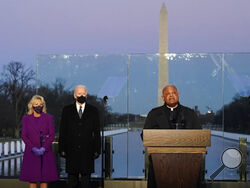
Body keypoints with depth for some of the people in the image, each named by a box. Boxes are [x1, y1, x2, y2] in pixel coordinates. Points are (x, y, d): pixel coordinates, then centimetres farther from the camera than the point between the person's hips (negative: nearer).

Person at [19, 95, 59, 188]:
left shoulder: (48, 117, 4)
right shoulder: (26, 118, 5)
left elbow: (52, 135, 0)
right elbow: (24, 136, 1)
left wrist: (43, 148, -14)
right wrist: (33, 148, -12)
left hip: (45, 152, 0)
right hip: (31, 152, 0)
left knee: (44, 178, -1)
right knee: (32, 178, -1)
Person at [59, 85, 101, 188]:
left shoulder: (93, 111, 6)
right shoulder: (67, 110, 7)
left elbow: (97, 132, 5)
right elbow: (62, 132, 6)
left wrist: (97, 150, 0)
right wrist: (62, 149, -1)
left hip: (87, 151, 0)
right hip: (71, 151, 0)